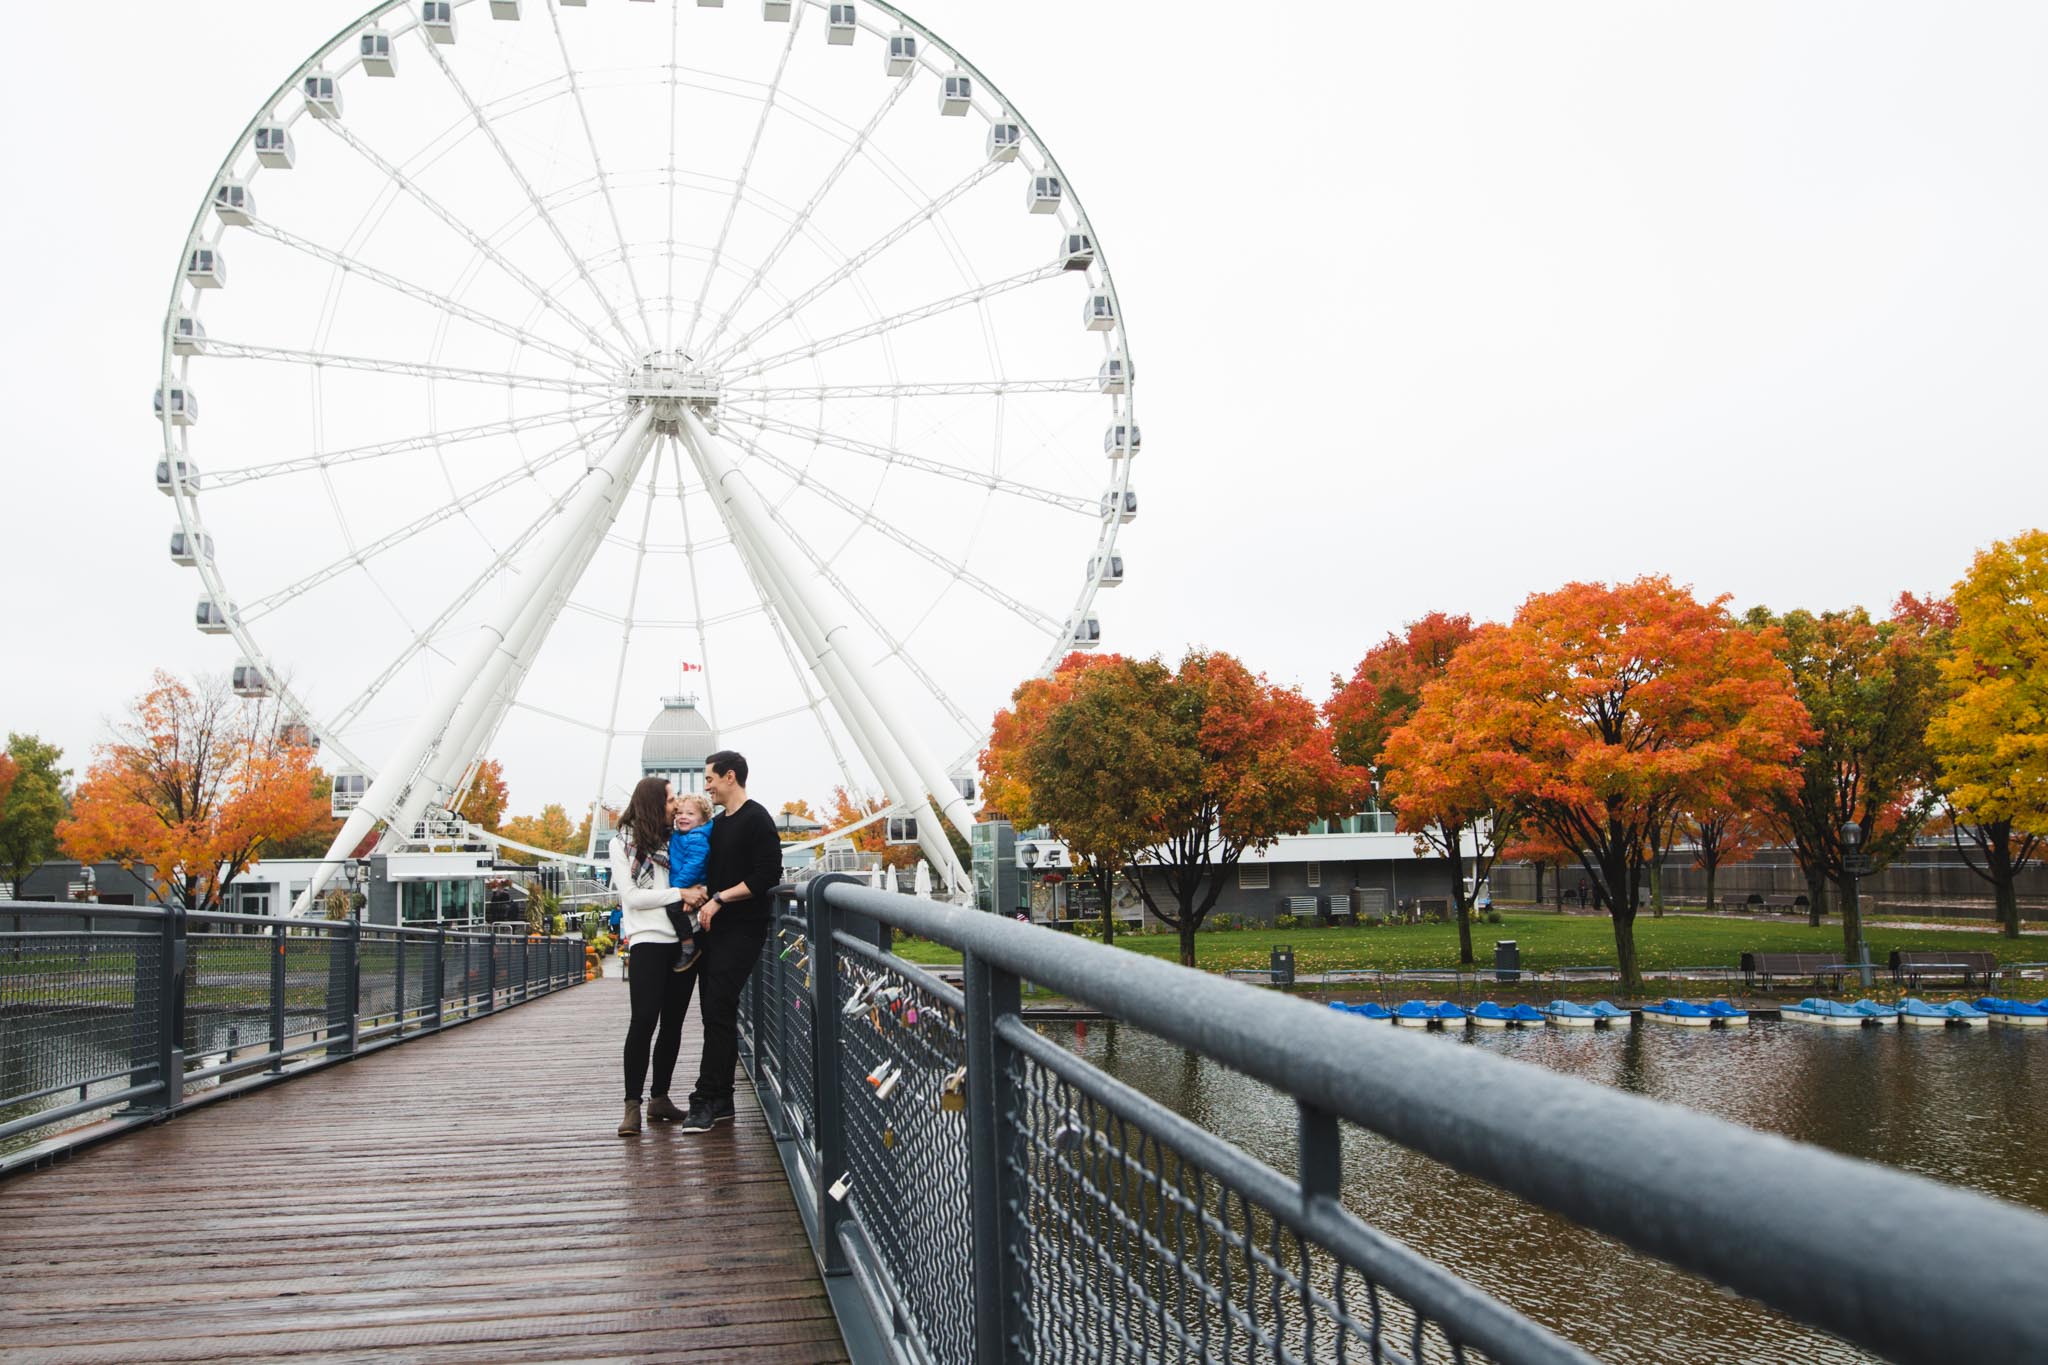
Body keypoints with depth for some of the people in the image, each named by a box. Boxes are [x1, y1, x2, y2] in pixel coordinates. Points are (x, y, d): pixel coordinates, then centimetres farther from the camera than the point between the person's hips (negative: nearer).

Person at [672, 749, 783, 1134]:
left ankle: (706, 1100, -8)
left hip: (743, 929, -8)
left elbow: (767, 877, -16)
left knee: (719, 1012, -11)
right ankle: (720, 1102, 12)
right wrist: (700, 893, 2)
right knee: (716, 1012, 7)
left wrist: (719, 898, -16)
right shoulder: (718, 823, 18)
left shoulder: (757, 820, -9)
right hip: (716, 928, 8)